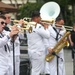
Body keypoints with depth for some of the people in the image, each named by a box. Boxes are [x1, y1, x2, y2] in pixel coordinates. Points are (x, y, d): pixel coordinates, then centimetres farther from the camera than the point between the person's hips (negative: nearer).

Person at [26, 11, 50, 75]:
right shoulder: (38, 26, -18)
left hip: (31, 51, 9)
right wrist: (45, 28, 0)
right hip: (38, 52, -9)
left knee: (34, 70, 18)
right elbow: (47, 35, -16)